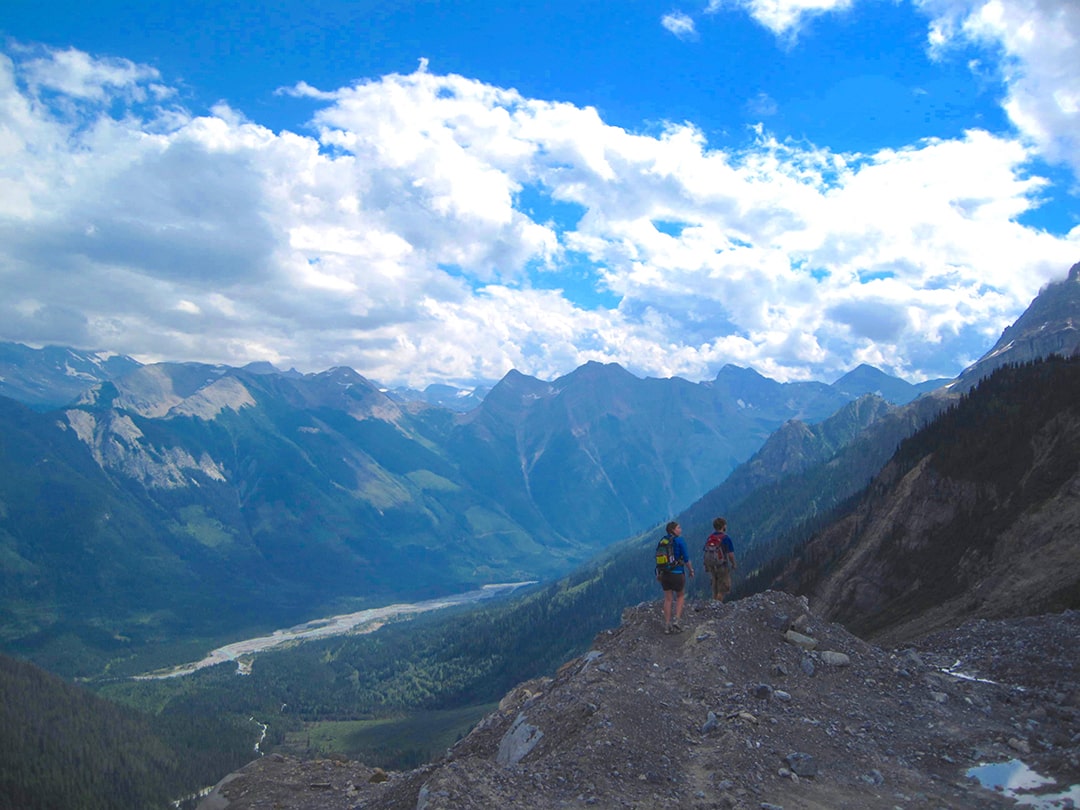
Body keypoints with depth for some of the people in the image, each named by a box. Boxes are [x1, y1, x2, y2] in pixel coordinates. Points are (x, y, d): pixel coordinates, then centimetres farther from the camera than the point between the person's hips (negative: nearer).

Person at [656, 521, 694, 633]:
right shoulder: (680, 541, -12)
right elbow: (686, 559, -10)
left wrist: (658, 574, 18)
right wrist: (691, 570, 6)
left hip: (664, 573, 5)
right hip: (677, 573, -5)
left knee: (668, 599, 12)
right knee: (680, 596, 17)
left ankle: (667, 625, 13)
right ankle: (676, 620, 3)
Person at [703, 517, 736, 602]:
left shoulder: (709, 538, 4)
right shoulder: (725, 538, -14)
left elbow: (706, 553, 6)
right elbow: (731, 554, -14)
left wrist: (708, 566, 16)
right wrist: (733, 564, 3)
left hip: (711, 566, 6)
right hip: (722, 566, -6)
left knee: (715, 588, 17)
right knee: (723, 589, 2)